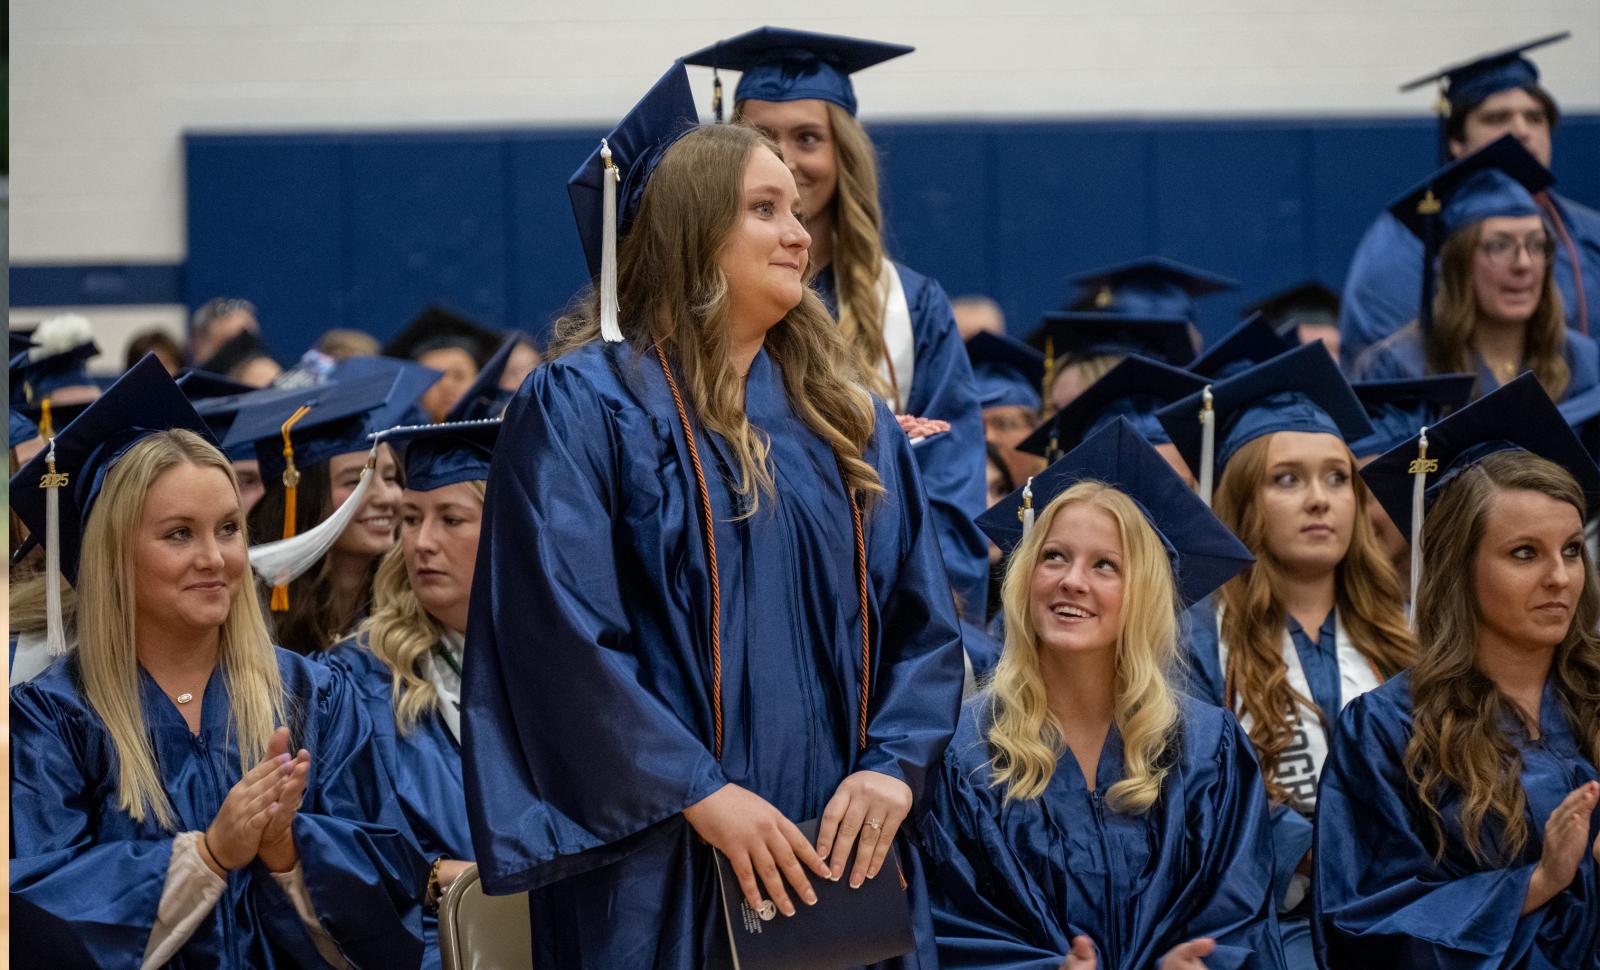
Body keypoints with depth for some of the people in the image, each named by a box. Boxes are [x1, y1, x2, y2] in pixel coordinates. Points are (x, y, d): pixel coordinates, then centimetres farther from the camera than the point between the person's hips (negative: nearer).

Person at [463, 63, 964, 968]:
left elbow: (925, 627, 11)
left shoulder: (850, 420, 14)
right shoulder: (583, 407, -5)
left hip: (838, 860, 5)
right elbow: (561, 633, -13)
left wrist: (894, 767, -7)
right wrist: (702, 794, -19)